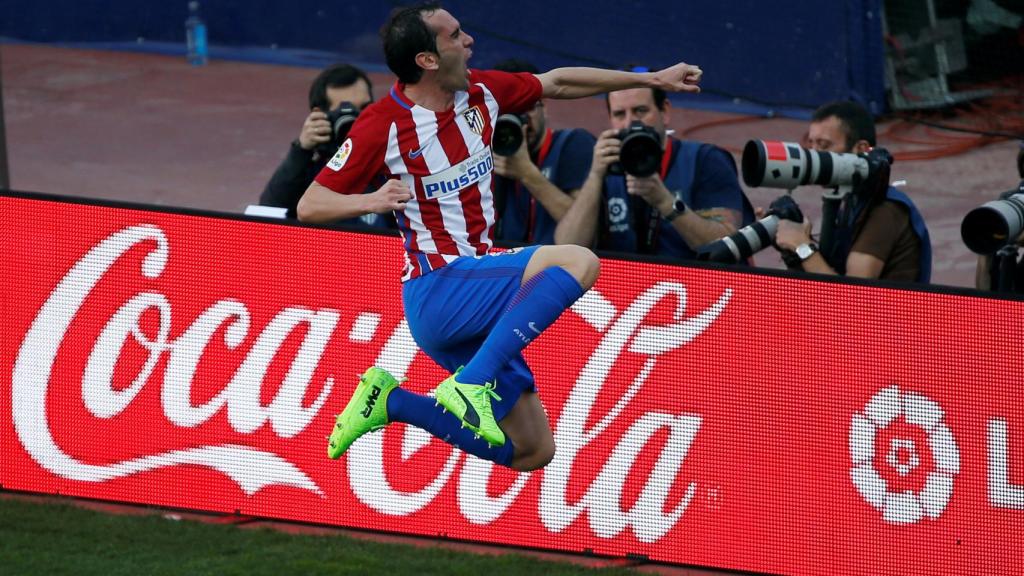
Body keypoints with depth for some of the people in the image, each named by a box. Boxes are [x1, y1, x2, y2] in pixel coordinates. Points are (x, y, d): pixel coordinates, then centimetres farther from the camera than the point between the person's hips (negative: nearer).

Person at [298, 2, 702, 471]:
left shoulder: (480, 92, 4)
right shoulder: (383, 124, -13)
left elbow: (558, 83, 20)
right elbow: (310, 206, -9)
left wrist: (652, 79, 23)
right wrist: (372, 201, -29)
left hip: (477, 301, 8)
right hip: (437, 290, -8)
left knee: (533, 452, 9)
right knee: (577, 262, -28)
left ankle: (391, 402, 13)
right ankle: (473, 382, -31)